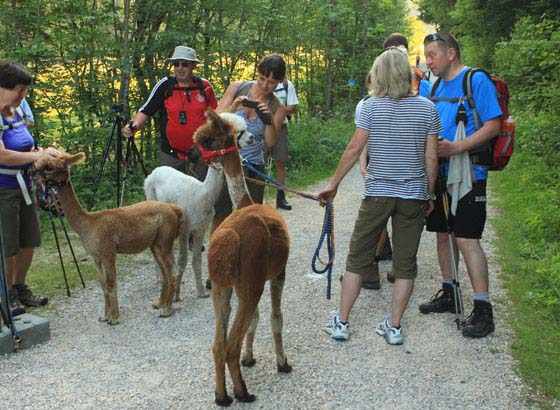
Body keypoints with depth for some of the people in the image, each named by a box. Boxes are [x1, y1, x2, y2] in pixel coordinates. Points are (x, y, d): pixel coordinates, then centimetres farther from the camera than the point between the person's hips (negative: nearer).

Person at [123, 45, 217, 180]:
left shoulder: (204, 87, 1)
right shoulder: (164, 85, -4)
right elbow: (146, 111, -4)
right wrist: (134, 125, -23)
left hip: (200, 153, 1)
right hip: (171, 154, -1)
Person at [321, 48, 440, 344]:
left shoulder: (370, 106, -4)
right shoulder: (428, 108, 2)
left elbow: (354, 149, -7)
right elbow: (431, 158, 2)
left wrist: (333, 183, 3)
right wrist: (430, 194, 12)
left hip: (377, 193, -1)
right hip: (414, 196, 2)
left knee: (357, 258, 10)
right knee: (405, 263, 11)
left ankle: (341, 322, 15)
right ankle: (394, 326, 16)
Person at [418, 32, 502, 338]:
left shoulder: (476, 80, -9)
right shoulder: (436, 87, 14)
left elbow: (493, 125, -16)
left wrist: (456, 148, -25)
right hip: (440, 174, 8)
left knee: (466, 239, -10)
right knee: (443, 235, 14)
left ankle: (483, 310, -1)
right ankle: (448, 294, 29)